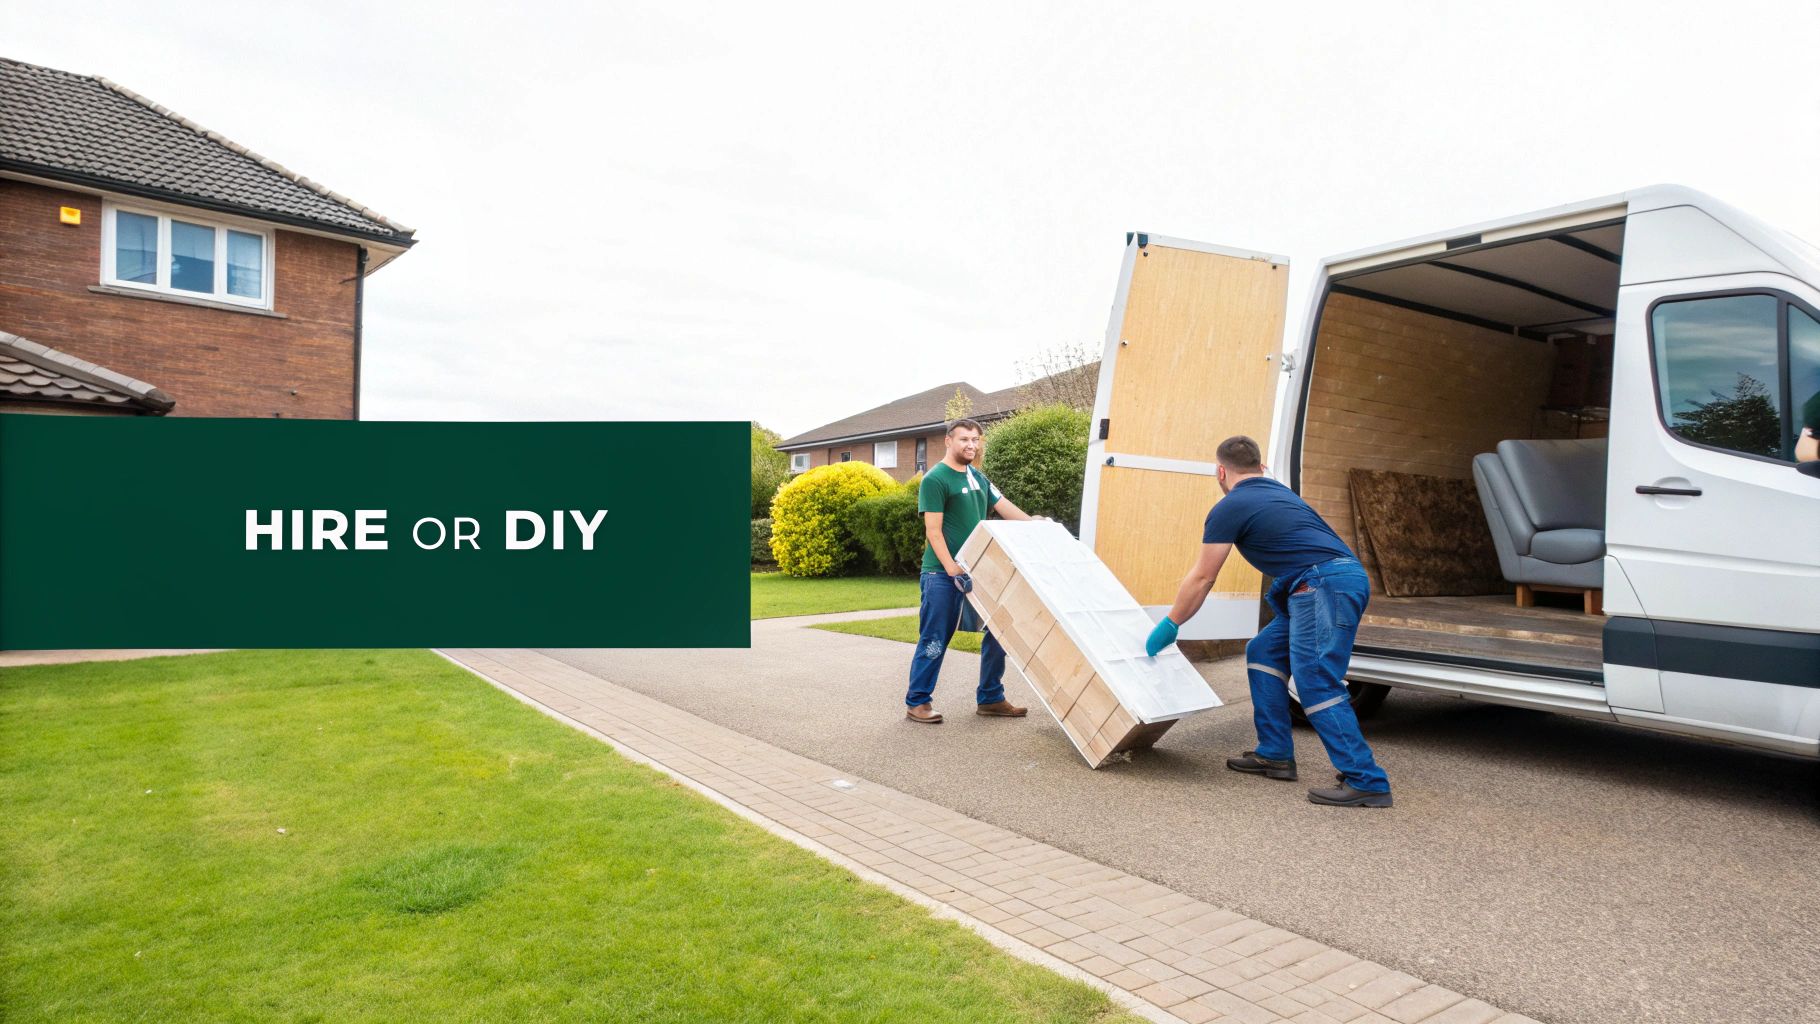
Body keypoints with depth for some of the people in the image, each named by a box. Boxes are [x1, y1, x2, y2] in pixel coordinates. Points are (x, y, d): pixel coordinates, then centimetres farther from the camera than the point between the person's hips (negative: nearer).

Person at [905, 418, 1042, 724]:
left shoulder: (978, 477, 14)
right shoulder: (935, 479, -10)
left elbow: (1002, 505, 19)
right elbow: (933, 530, -14)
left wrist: (1034, 523, 7)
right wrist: (951, 568, -21)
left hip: (980, 569, 8)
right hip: (943, 573, -8)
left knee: (998, 632, 10)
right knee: (935, 640, -3)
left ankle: (990, 699, 21)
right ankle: (917, 702, 11)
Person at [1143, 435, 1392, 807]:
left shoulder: (1229, 508, 0)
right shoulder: (1278, 492, 25)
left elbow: (1201, 578, 3)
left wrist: (1169, 626, 13)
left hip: (1324, 585, -9)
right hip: (1347, 576, 9)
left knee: (1315, 681, -10)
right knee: (1263, 652, 16)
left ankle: (1366, 782, -11)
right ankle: (1275, 755, 19)